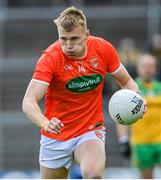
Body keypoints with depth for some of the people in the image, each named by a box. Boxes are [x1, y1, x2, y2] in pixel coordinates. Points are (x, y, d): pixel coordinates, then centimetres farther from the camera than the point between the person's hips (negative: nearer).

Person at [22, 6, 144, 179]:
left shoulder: (103, 48, -10)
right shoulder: (50, 58, -20)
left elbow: (126, 82, 7)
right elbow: (28, 102, -29)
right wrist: (45, 123, -50)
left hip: (91, 131, 0)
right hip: (56, 137, 0)